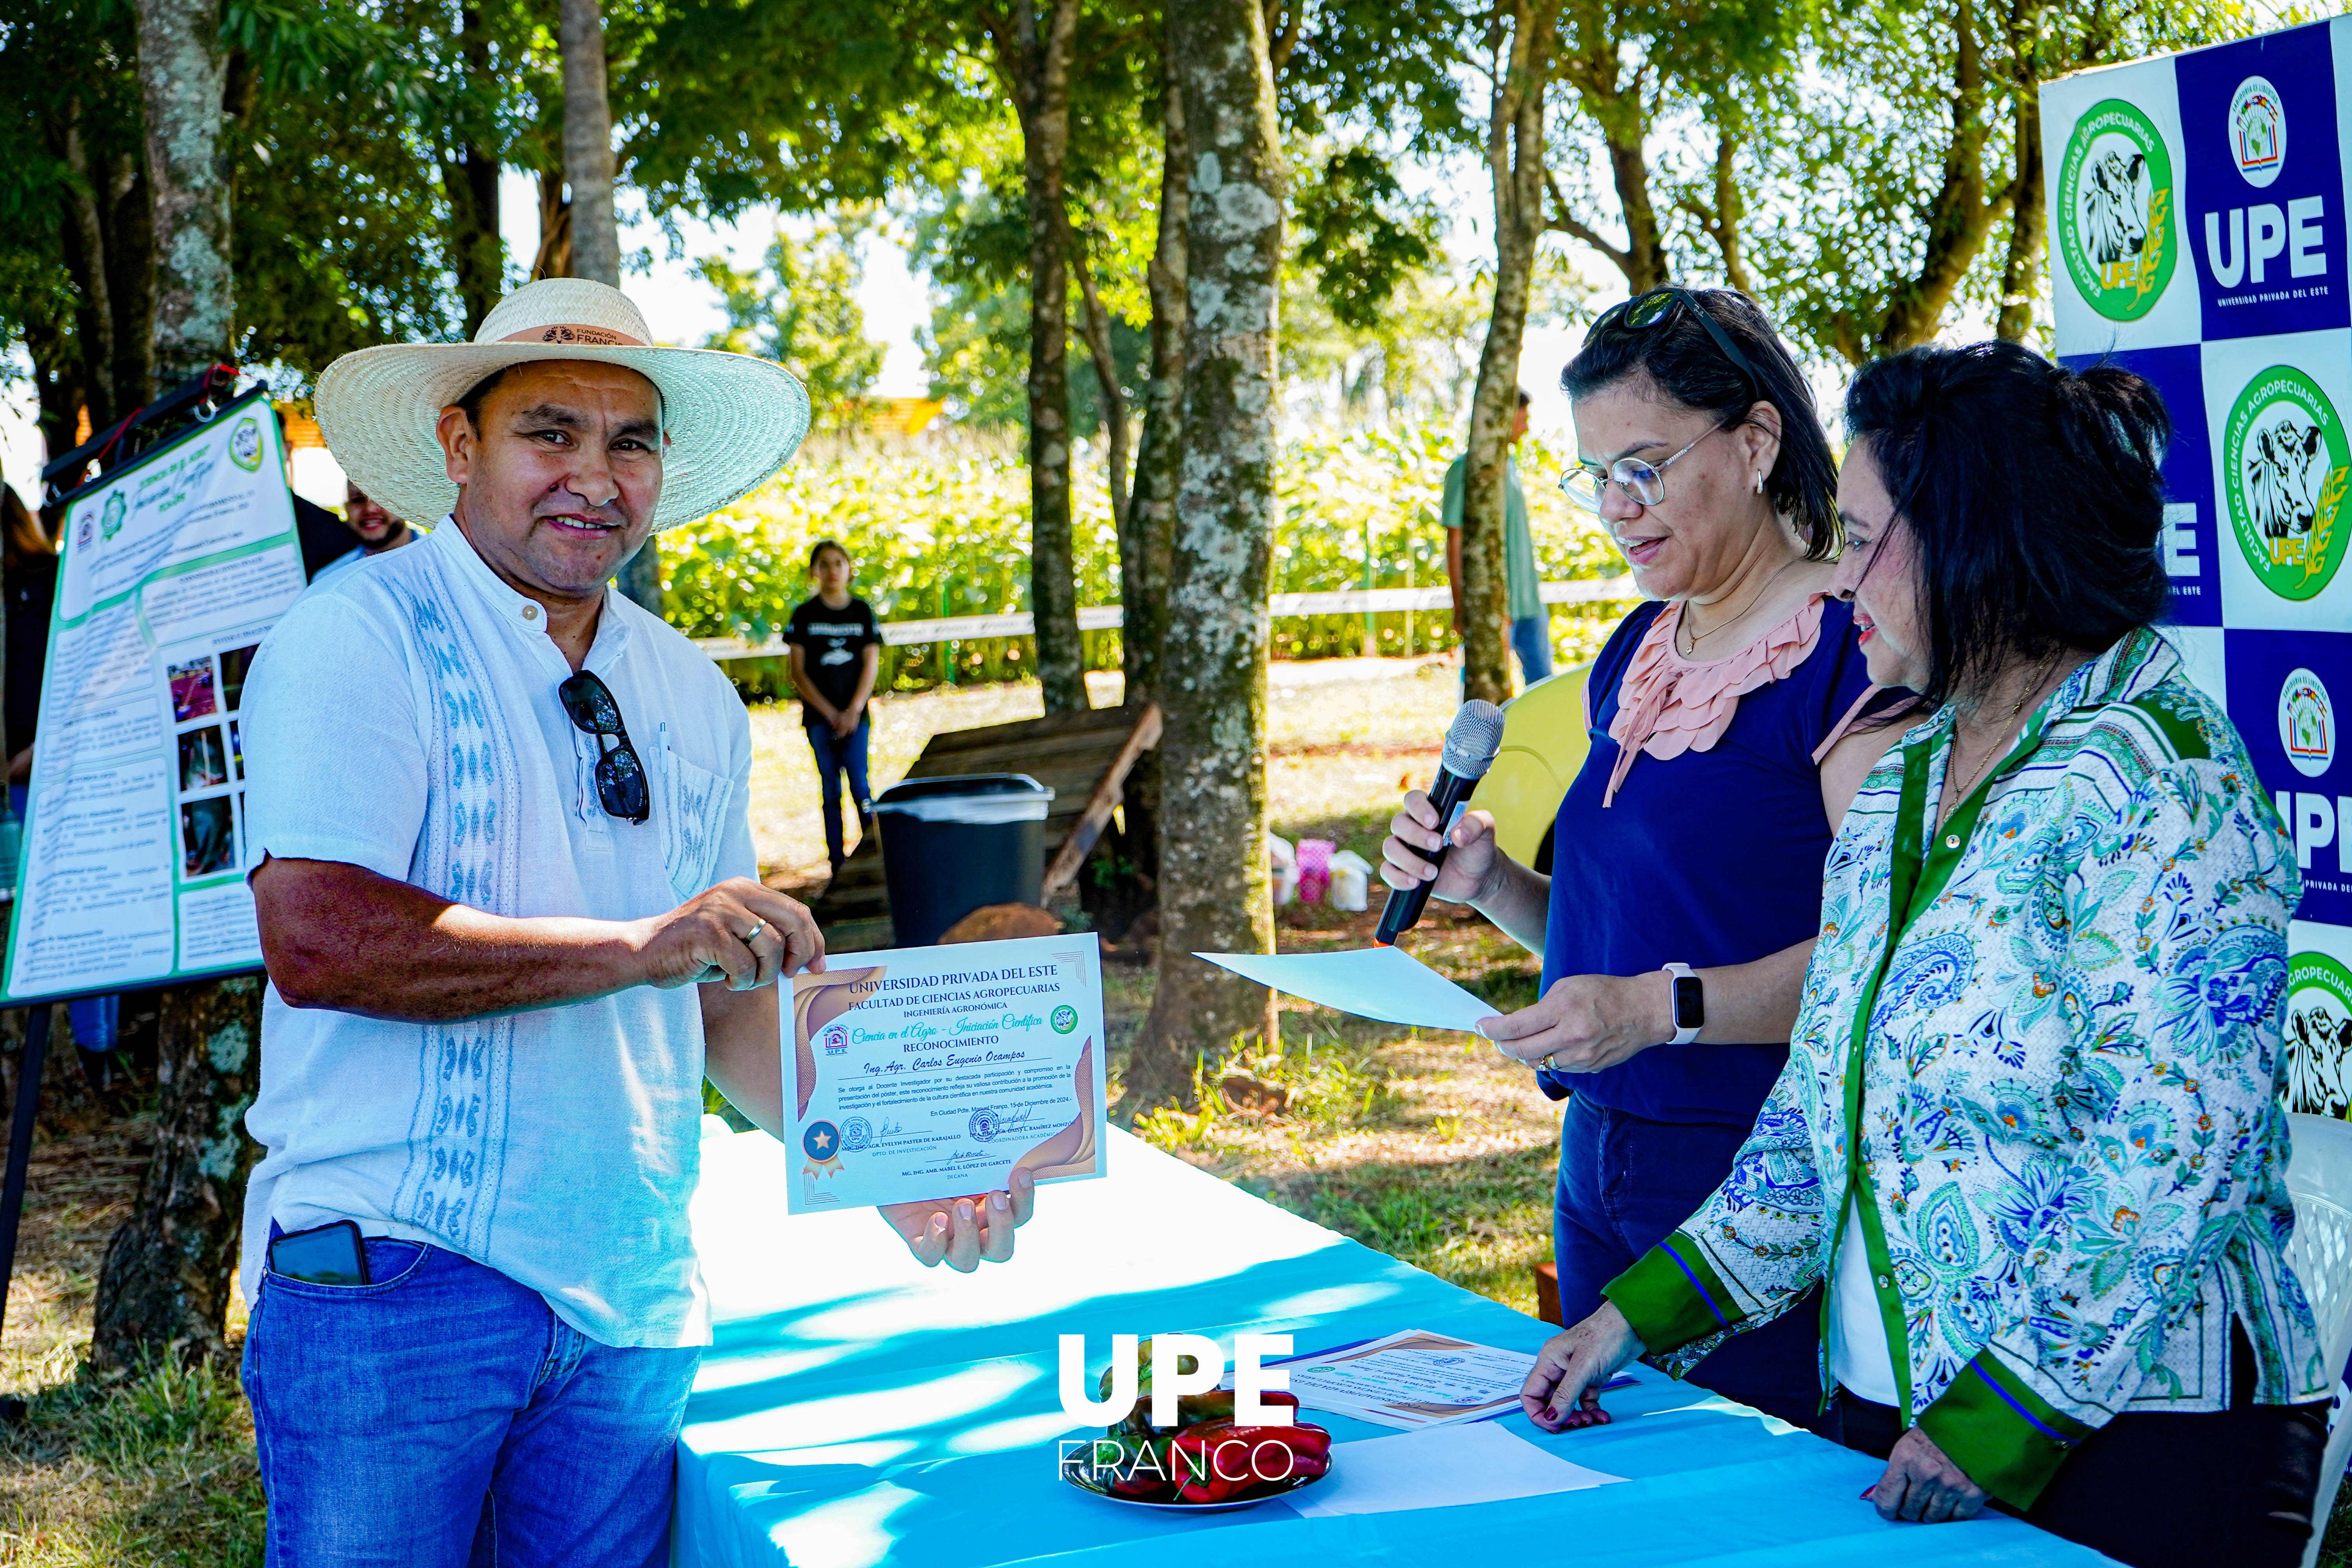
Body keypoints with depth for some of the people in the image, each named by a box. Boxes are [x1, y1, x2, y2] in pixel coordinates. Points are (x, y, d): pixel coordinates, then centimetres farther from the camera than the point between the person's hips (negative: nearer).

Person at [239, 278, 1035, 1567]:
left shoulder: (692, 697, 13)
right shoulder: (355, 640, -7)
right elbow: (317, 940, -21)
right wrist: (637, 946, -24)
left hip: (633, 1299, 6)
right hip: (394, 1274, -5)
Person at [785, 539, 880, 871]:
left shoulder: (862, 611, 6)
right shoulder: (805, 614, 3)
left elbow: (871, 665, 2)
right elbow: (798, 672, 0)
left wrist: (853, 711, -9)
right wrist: (830, 713, -8)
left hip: (855, 714, 0)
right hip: (819, 716, 0)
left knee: (859, 782, -8)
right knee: (830, 787, 1)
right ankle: (836, 857, 4)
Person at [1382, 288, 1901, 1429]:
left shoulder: (1849, 651, -12)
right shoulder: (1636, 655, 13)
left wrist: (1667, 1007, -29)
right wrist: (1493, 887, 4)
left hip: (1761, 1176, -8)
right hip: (1601, 1169, 8)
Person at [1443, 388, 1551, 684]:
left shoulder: (1510, 465, 14)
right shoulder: (1466, 469, -10)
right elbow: (1455, 541, -10)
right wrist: (1460, 606, -13)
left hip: (1529, 601, 8)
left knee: (1542, 678, 6)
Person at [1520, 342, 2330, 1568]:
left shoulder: (2162, 787, -15)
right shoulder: (1901, 780, 10)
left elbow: (2181, 1157, -21)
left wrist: (2000, 1420, -21)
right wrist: (1646, 1312, 7)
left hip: (2133, 1441, -7)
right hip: (1884, 1414, 8)